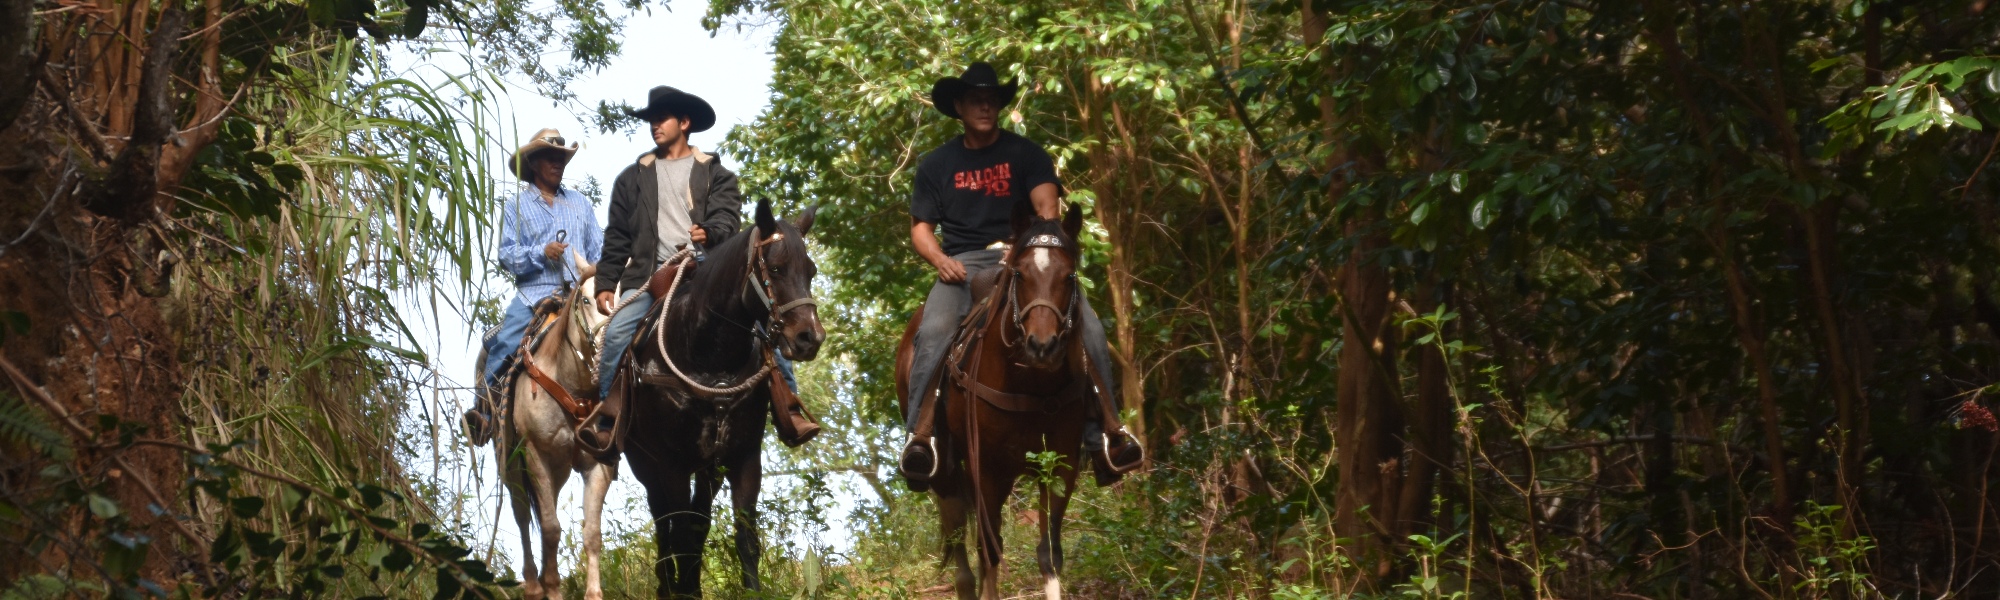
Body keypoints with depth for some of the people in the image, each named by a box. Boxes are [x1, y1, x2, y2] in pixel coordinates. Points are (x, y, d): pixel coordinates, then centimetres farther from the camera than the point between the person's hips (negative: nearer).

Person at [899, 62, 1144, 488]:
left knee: (1087, 325, -24)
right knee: (934, 331, -33)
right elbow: (921, 227, 13)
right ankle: (920, 434, -33)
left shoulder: (1025, 154, 10)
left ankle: (1104, 435, -21)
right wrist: (940, 259, -9)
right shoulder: (937, 165, 14)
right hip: (963, 265, 0)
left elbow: (1047, 204, -3)